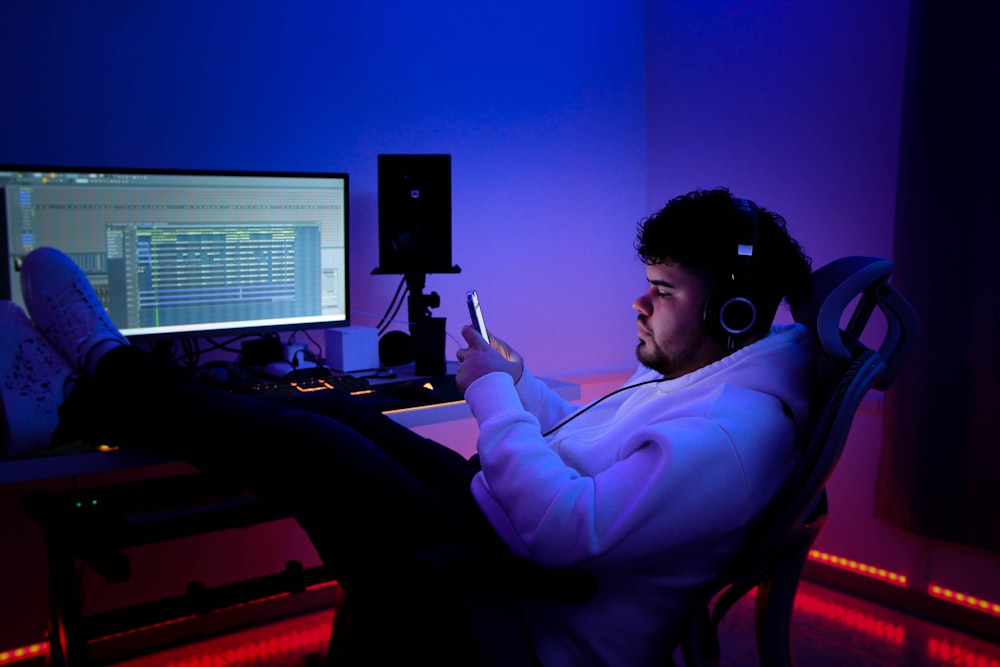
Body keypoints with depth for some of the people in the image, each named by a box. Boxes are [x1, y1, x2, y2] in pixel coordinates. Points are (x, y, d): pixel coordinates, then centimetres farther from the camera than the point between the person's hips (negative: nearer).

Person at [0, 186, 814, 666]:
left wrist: (494, 397, -20)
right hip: (499, 530, 10)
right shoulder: (686, 377, 9)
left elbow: (567, 526, -32)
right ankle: (92, 398, 10)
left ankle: (107, 387, 7)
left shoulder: (733, 432, -24)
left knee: (310, 442, -15)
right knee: (337, 411, 3)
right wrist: (519, 383, 7)